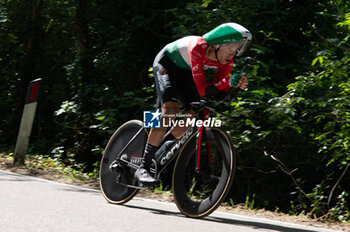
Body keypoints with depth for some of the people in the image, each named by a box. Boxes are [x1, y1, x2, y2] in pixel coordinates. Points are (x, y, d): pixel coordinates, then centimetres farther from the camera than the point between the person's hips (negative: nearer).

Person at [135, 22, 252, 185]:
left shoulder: (227, 60, -22)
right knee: (170, 109, -26)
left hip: (185, 72, 7)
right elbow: (202, 90, -42)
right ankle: (143, 167, -25)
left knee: (193, 115, -5)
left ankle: (160, 147, 21)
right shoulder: (198, 48, -40)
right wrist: (227, 82, -57)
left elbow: (217, 93, -20)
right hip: (166, 63, -7)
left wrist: (237, 85, -37)